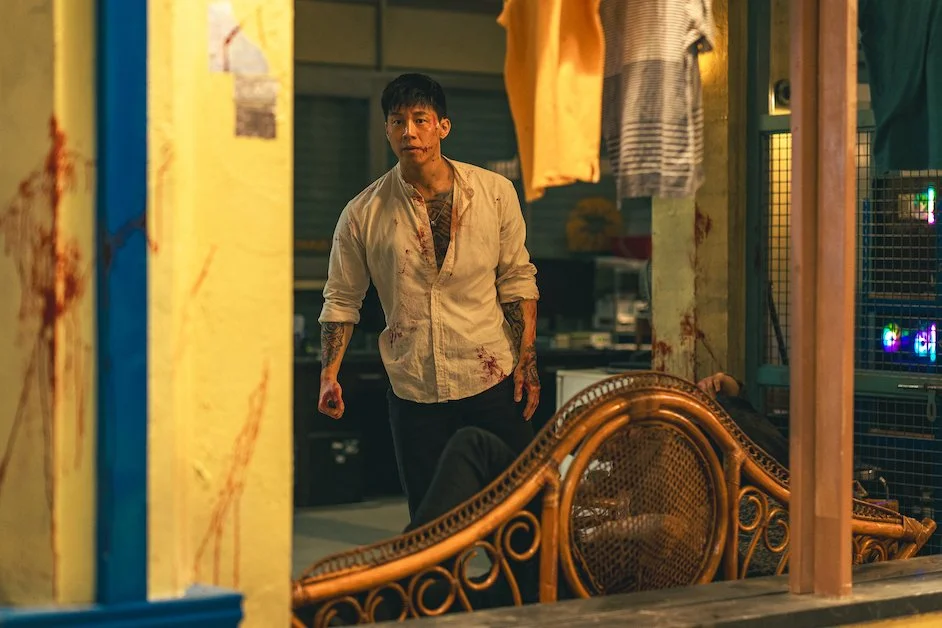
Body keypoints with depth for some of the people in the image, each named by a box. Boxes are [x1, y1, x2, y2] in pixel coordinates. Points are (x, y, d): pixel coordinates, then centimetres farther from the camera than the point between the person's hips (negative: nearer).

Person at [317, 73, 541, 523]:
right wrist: (329, 374, -6)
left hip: (493, 380, 0)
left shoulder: (495, 193, 0)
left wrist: (527, 358, -1)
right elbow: (342, 298, 6)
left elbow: (517, 279, 6)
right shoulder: (363, 214, -2)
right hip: (414, 389, 0)